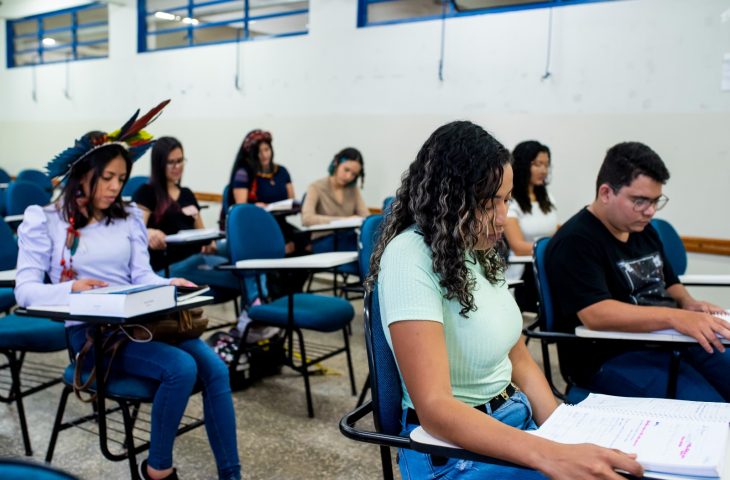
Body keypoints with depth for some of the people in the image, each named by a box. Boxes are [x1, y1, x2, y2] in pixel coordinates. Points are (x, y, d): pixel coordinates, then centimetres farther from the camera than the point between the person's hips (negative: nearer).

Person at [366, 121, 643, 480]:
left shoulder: (480, 250, 5)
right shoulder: (411, 258, -21)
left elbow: (519, 359, 9)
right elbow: (434, 407, -27)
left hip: (515, 419, 7)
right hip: (453, 446, -7)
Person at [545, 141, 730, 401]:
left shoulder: (644, 230, 15)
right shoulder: (575, 242, -13)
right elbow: (596, 314, -26)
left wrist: (688, 303, 3)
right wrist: (676, 316, -34)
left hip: (673, 341, 9)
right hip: (611, 358, -9)